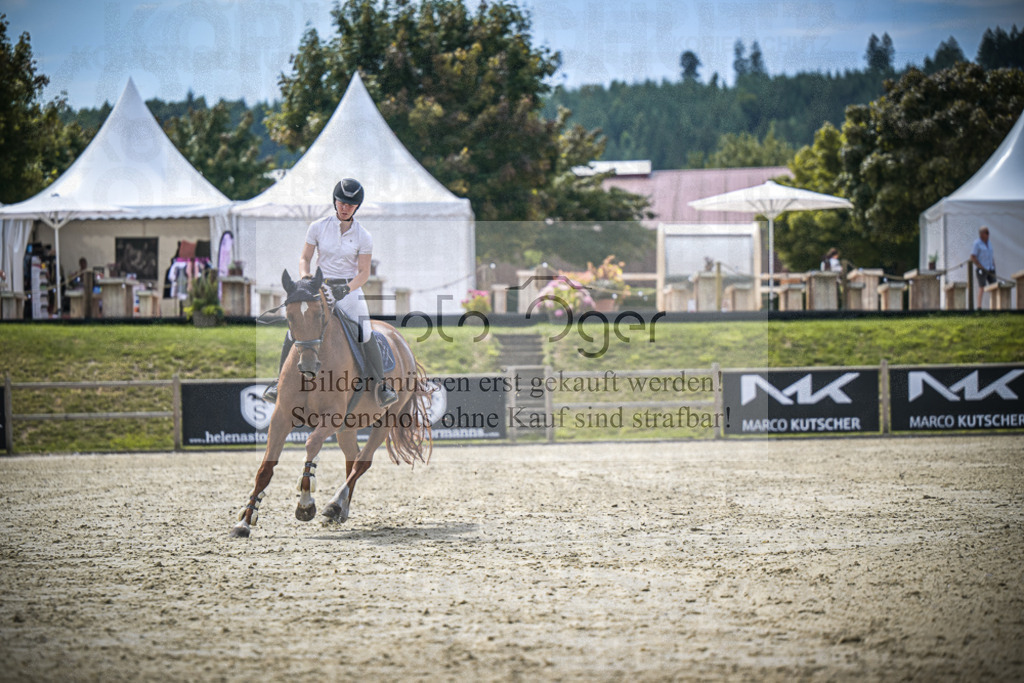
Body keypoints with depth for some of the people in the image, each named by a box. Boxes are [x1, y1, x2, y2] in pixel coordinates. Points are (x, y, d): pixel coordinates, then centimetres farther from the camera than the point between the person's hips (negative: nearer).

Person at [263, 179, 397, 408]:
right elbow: (304, 258, 6)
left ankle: (380, 385, -11)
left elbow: (364, 273, -3)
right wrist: (305, 278, -14)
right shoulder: (318, 227, -1)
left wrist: (346, 289, -20)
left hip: (350, 290, -1)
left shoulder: (363, 237, -4)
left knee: (365, 335, -20)